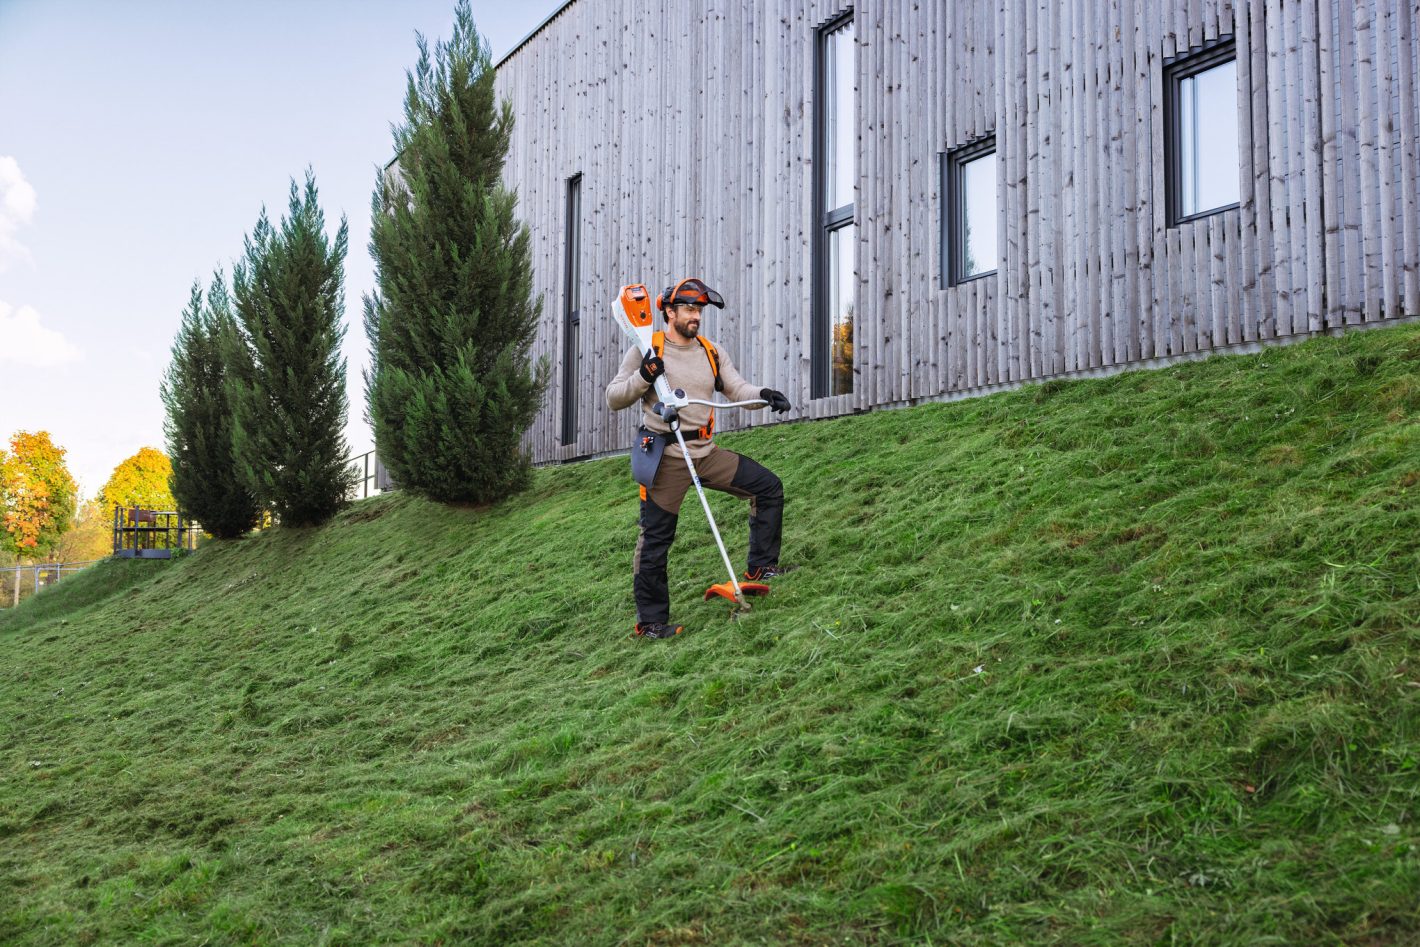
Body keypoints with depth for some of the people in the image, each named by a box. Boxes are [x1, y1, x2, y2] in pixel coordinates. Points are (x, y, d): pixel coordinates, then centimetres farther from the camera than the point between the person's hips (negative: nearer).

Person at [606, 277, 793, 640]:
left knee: (768, 487, 3)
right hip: (666, 457, -5)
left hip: (707, 453, 6)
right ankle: (650, 621, 11)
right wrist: (643, 377, -21)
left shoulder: (711, 352, 10)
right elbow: (613, 399, -4)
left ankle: (761, 566, 13)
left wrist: (763, 395, -20)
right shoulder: (647, 350, -5)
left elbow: (737, 389, 1)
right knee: (655, 539, -1)